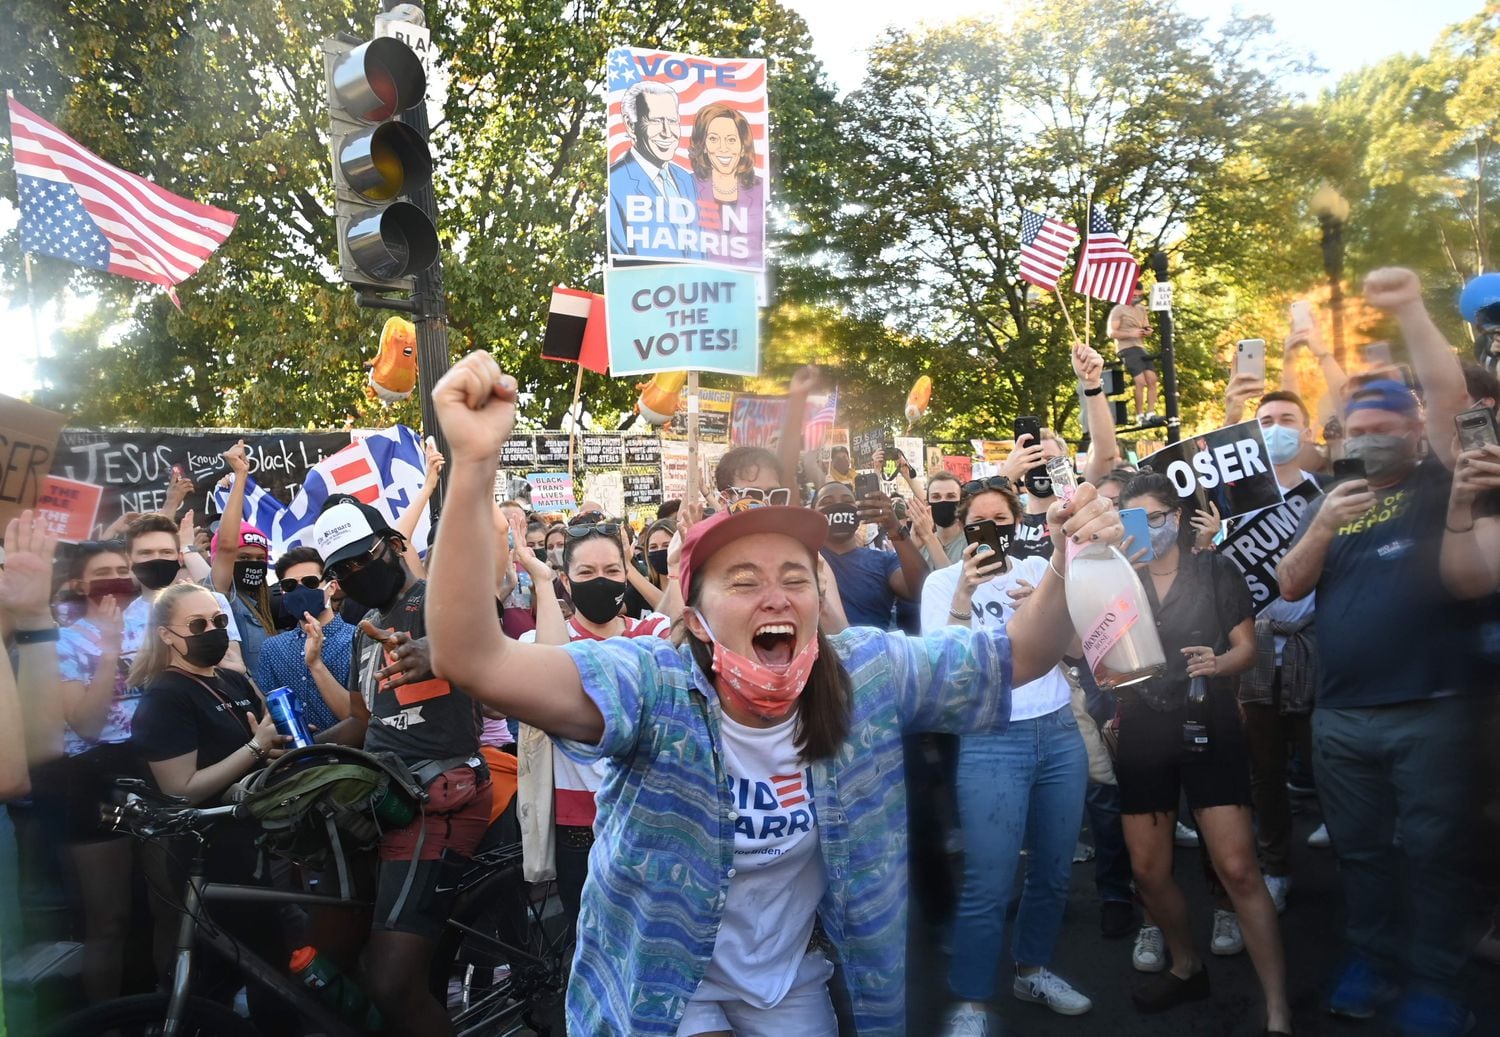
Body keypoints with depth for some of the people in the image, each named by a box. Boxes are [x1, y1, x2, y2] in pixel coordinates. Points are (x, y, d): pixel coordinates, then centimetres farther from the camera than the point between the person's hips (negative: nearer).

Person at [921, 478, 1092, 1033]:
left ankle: (1033, 970, 33)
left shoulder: (1039, 568, 9)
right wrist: (962, 598, -24)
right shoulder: (943, 581, -1)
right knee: (987, 884, -7)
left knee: (1053, 868, 13)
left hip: (1060, 732, 4)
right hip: (990, 742, -4)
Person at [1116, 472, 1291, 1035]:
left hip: (1209, 729, -3)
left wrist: (1219, 663, -20)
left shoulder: (1215, 570, -1)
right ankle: (1186, 968, 33)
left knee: (1237, 869, -10)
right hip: (1142, 736, 3)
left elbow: (1247, 647, 0)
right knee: (1148, 871, 7)